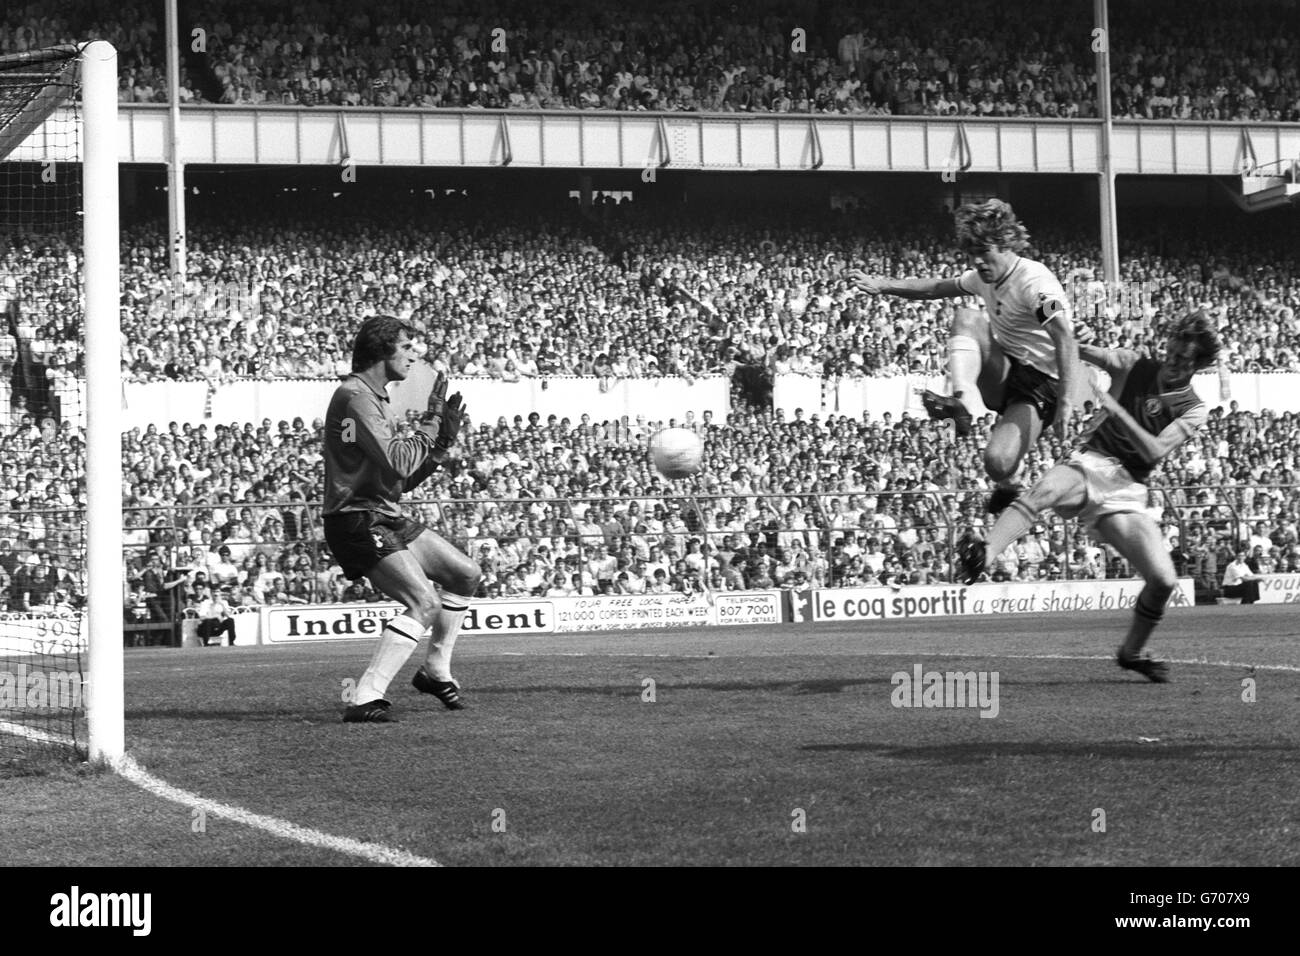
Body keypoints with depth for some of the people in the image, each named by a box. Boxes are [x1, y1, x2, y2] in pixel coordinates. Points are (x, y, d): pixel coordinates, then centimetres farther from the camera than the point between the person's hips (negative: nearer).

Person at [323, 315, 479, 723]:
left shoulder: (376, 398, 18)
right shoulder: (354, 396, -14)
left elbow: (405, 478, 20)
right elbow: (399, 463, -23)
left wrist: (444, 438, 9)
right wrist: (431, 421, -10)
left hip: (387, 517, 10)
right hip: (357, 519, -10)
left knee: (465, 574, 15)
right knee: (424, 602, -23)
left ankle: (436, 670, 27)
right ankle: (365, 700, -25)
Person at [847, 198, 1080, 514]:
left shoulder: (1034, 281, -20)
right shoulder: (984, 276, 8)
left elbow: (1066, 340, -32)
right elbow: (936, 288, 25)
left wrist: (1066, 403, -43)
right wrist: (881, 286, 16)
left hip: (1041, 386, -7)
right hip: (1004, 372, 7)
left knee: (998, 462, -27)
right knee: (967, 318, -13)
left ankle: (1008, 486, 10)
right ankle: (959, 404, -25)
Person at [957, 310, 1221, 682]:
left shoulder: (1194, 410, 7)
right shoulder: (1133, 366, 10)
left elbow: (1154, 451, -8)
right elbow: (1083, 351, 1)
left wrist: (1117, 410, -18)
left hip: (1126, 490, 1)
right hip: (1089, 463, -1)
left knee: (1164, 581, -11)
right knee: (1045, 490, -38)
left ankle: (1131, 652, 16)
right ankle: (982, 554, -59)